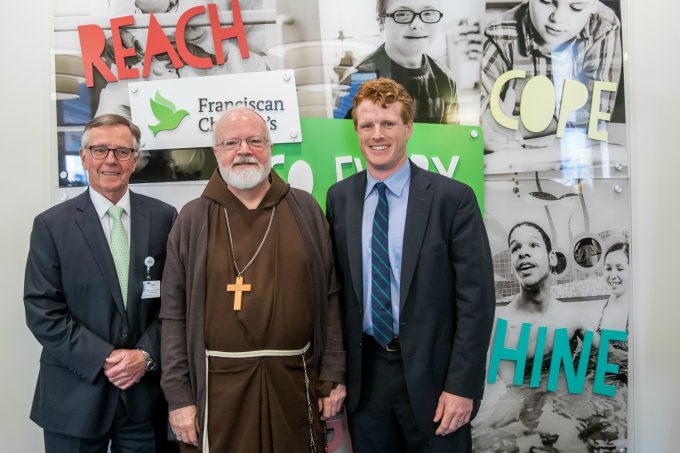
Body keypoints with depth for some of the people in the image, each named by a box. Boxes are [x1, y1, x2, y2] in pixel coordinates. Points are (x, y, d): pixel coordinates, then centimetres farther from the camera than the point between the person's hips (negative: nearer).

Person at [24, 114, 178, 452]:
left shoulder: (163, 217, 1)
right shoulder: (51, 225, -3)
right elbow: (42, 311, -7)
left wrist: (146, 355, -10)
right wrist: (104, 360, -13)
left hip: (145, 391, 1)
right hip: (74, 398, -1)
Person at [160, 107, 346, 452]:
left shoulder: (304, 209, 4)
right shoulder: (193, 220, 2)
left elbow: (328, 297, 5)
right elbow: (174, 314, 0)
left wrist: (332, 374, 3)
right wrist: (179, 394, -3)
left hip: (294, 379, 1)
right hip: (219, 383, -1)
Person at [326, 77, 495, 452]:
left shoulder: (452, 197, -9)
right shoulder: (339, 197, 3)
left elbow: (476, 298, -9)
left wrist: (462, 385, -12)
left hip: (430, 372, -3)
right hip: (364, 373, 3)